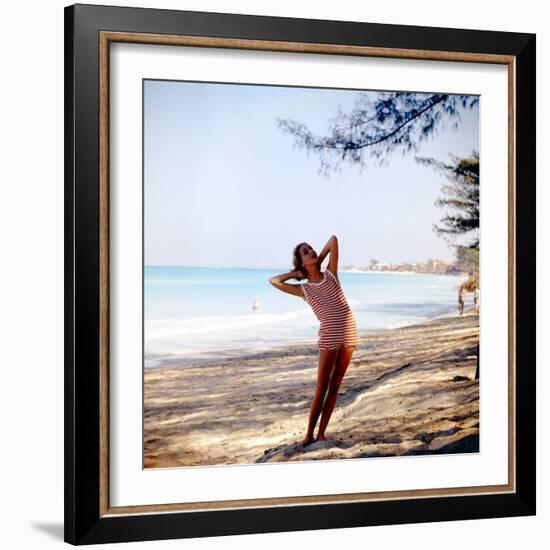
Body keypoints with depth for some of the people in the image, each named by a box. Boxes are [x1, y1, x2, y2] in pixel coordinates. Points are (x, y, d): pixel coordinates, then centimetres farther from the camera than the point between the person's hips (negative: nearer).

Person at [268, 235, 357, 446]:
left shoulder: (330, 274, 10)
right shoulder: (304, 289, 5)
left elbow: (333, 240, 7)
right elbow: (274, 281, 3)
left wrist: (320, 260, 16)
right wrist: (296, 273, 10)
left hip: (349, 334, 3)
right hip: (329, 337, -2)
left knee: (335, 385, 5)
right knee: (321, 388, -1)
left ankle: (321, 433, 12)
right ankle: (309, 434, 6)